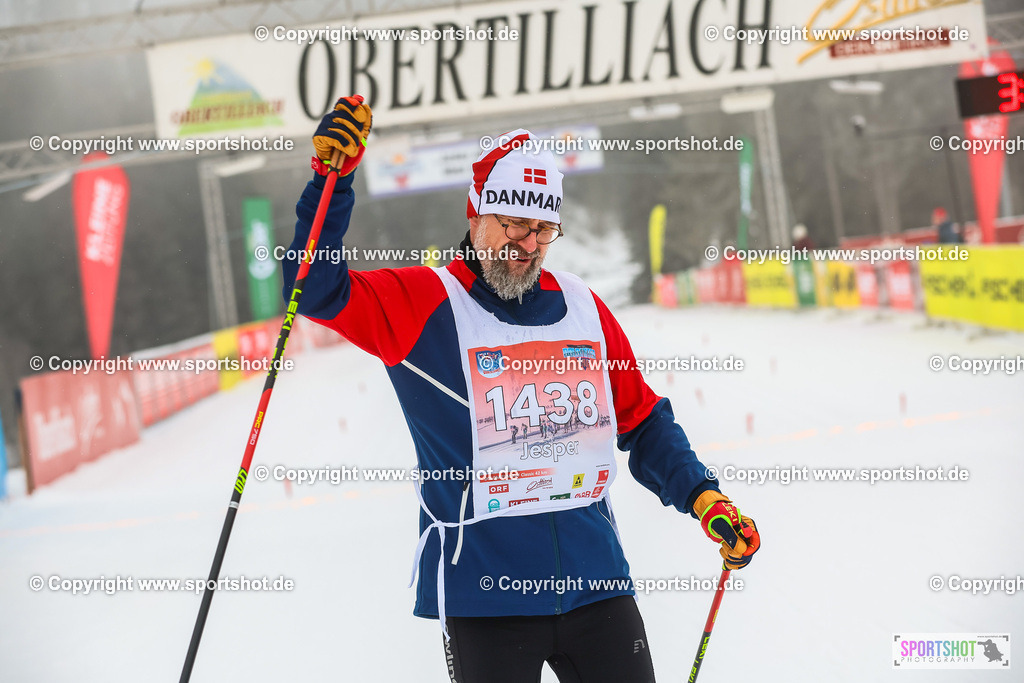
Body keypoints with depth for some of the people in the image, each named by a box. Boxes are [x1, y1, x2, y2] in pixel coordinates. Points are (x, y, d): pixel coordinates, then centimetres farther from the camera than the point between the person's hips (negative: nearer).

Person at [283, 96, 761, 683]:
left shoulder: (583, 308, 11)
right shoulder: (425, 304, 0)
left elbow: (642, 422, 19)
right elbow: (320, 293, -11)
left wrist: (704, 499, 9)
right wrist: (333, 180, -20)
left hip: (595, 579, 4)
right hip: (485, 590, -4)